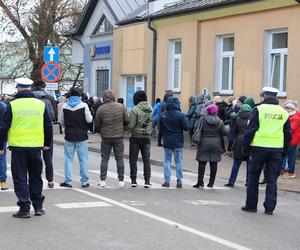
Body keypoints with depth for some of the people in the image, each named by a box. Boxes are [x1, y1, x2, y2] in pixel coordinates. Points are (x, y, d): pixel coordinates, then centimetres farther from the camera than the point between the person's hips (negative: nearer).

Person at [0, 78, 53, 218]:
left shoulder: (12, 105, -5)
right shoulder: (41, 105, 3)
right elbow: (48, 126, 9)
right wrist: (47, 143, 21)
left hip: (18, 147, -3)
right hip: (36, 146, 3)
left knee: (20, 179, 4)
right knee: (35, 177, 15)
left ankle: (24, 208, 0)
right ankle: (38, 207, 18)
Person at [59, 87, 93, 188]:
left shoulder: (65, 106, 0)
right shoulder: (83, 105, -7)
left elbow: (61, 121, 6)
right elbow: (89, 120, -9)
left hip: (69, 136, 1)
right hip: (82, 136, -1)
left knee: (68, 159, 8)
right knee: (83, 160, 5)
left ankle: (68, 181, 8)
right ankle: (84, 181, 8)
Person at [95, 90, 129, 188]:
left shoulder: (101, 109, -8)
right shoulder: (121, 107, -4)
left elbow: (97, 125, -2)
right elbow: (127, 120, -1)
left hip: (106, 137, -1)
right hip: (119, 136, 1)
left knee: (104, 159, 8)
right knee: (119, 158, 7)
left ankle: (102, 180, 7)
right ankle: (121, 181, 7)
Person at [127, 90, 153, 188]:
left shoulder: (135, 110, -17)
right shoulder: (150, 109, 0)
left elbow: (131, 125, -16)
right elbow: (152, 122, 6)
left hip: (136, 137, -4)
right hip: (147, 137, 4)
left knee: (133, 159, 6)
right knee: (146, 159, 9)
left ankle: (133, 180, 6)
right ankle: (147, 181, 6)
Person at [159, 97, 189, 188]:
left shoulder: (163, 115, -1)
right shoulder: (180, 115, -14)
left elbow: (160, 129, 6)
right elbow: (186, 127, -12)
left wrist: (160, 140, 17)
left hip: (167, 142, 2)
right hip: (178, 142, -2)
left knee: (167, 161, 10)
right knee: (178, 162, 6)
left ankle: (167, 181, 5)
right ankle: (179, 181, 7)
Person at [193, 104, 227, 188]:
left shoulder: (203, 119, -5)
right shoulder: (220, 122, -1)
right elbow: (224, 133, 1)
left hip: (204, 143, -2)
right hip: (216, 144, 2)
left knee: (202, 163, 3)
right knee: (214, 164, 7)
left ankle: (200, 181, -1)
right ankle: (211, 182, 10)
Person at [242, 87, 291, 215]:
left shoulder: (259, 110, -5)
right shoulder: (284, 113, 7)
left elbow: (251, 130, -7)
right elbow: (288, 134, 11)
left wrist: (245, 146, -1)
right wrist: (285, 150, 18)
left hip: (259, 148, -3)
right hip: (277, 150, 3)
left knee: (253, 177, 9)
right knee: (272, 179, 8)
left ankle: (251, 205, 12)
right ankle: (269, 207, 7)